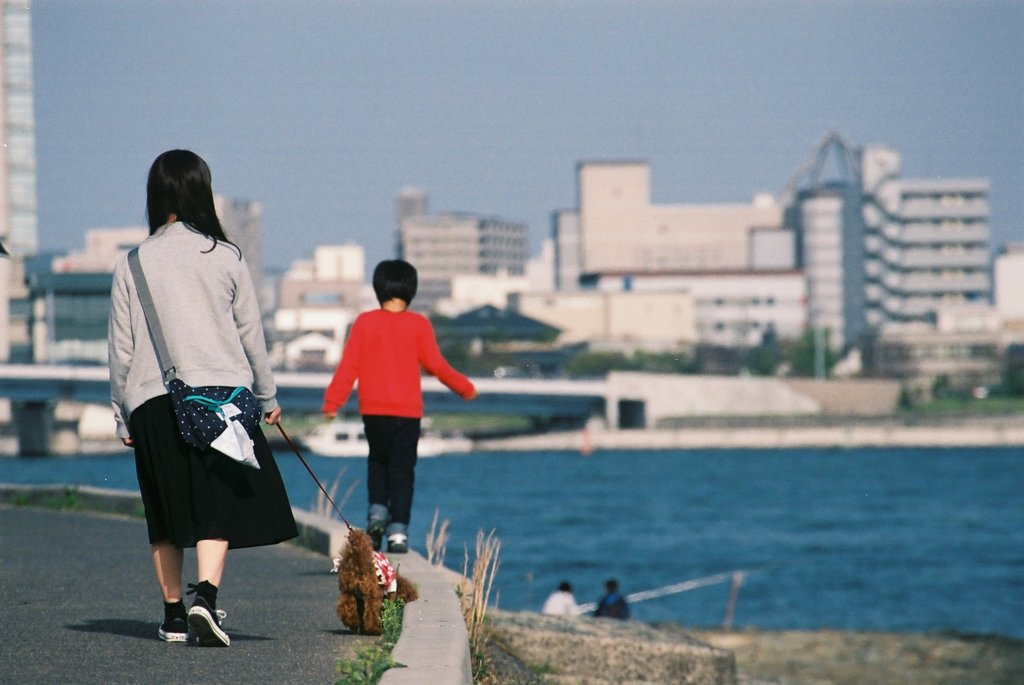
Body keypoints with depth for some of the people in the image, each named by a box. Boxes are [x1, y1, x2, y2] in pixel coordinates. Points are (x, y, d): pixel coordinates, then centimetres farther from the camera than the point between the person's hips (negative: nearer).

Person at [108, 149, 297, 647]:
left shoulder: (132, 264, 2)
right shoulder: (225, 257, 0)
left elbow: (120, 349, 3)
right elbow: (251, 333, 7)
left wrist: (123, 417, 12)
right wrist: (267, 396, 19)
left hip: (151, 401, 1)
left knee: (167, 517, 12)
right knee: (217, 509, -3)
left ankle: (173, 613, 16)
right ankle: (205, 595, -24)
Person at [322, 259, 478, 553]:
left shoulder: (365, 322, -1)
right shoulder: (418, 324, -3)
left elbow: (349, 366, -4)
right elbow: (435, 364, -2)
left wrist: (332, 401, 0)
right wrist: (464, 388, 11)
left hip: (373, 410, 1)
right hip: (407, 410, -1)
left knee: (377, 462, 20)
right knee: (402, 469, 2)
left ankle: (378, 510, 1)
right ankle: (398, 530, -6)